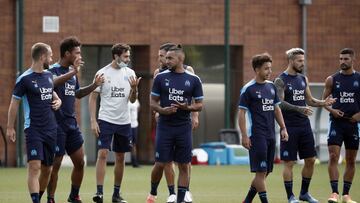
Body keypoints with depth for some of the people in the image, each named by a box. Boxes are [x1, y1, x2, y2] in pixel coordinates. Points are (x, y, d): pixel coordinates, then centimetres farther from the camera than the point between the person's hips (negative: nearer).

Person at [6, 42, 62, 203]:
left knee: (47, 168, 10)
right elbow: (14, 104, -5)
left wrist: (58, 100, 8)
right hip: (33, 129, -7)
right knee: (34, 166, -17)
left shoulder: (48, 75, 10)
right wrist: (10, 128, -5)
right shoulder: (25, 79, -10)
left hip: (50, 129, 7)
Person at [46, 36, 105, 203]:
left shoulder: (72, 72, 13)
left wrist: (93, 86, 15)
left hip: (71, 124, 8)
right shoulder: (54, 70, -12)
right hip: (57, 125, -8)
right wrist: (73, 72, -46)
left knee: (80, 162, 9)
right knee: (55, 164, -2)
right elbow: (53, 82, -37)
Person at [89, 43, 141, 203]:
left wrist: (134, 88, -16)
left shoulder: (129, 73, 5)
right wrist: (93, 121, -9)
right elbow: (93, 98, -2)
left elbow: (132, 100, 5)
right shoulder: (103, 73, -5)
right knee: (102, 154, -14)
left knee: (120, 158, 9)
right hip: (105, 120, -4)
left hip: (124, 122, 4)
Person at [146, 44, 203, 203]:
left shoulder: (193, 80, 2)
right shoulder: (161, 77, 3)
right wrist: (162, 110, -15)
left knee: (184, 166, 1)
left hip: (184, 128, 0)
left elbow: (199, 105, 5)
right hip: (164, 127, 0)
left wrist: (187, 107, -15)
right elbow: (153, 102, 6)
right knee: (160, 164, -1)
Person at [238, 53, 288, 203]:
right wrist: (244, 136, -15)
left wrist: (283, 128, 12)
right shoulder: (248, 89, -8)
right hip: (257, 136, -7)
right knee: (261, 171, -8)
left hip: (270, 135, 7)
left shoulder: (271, 86, 12)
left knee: (265, 172, 9)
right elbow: (241, 113, -9)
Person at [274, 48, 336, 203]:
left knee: (310, 160, 8)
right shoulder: (281, 81, -8)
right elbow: (280, 103, -19)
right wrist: (299, 109, -29)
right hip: (289, 127, -7)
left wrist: (323, 103, 0)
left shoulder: (303, 79, 12)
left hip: (304, 125, 7)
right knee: (289, 162, -3)